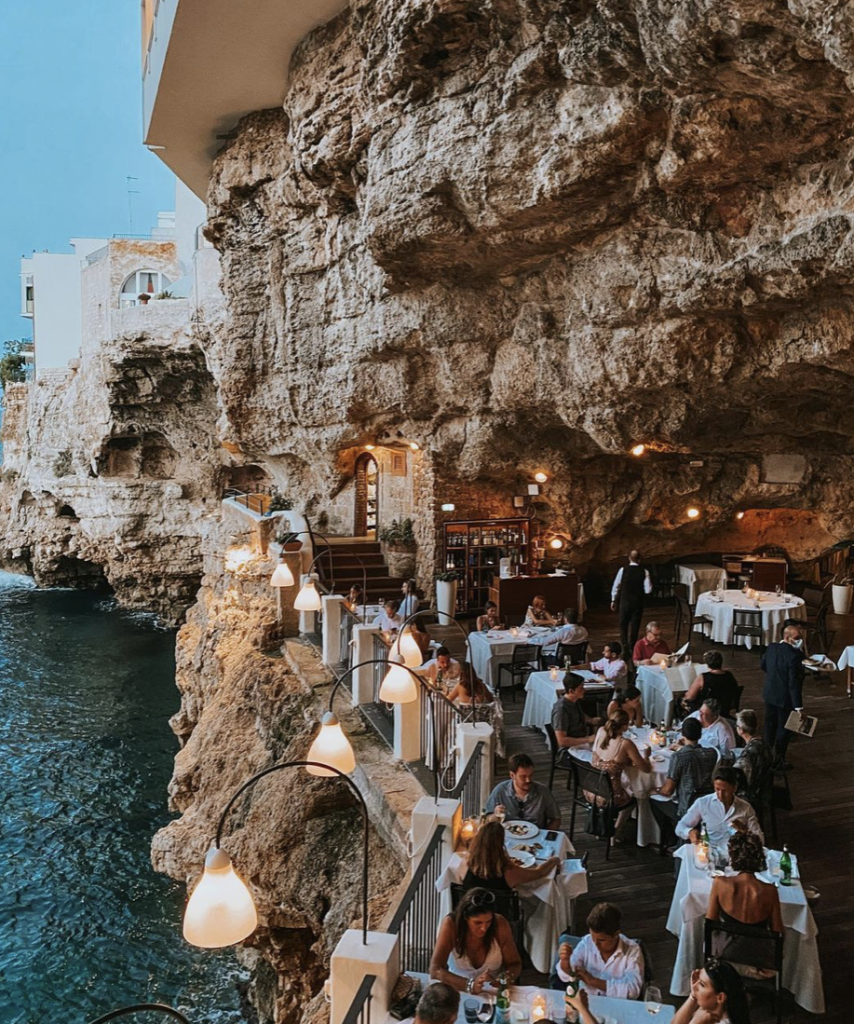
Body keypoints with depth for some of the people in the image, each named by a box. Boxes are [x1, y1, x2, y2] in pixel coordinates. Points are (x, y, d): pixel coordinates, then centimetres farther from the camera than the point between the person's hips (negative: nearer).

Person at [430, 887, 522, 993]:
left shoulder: (499, 924, -15)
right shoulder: (451, 925, -19)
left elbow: (515, 964, -3)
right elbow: (435, 970, -24)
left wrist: (507, 978, -25)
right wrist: (470, 985, -36)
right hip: (459, 991, 0)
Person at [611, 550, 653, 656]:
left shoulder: (623, 570, -7)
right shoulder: (644, 572, -7)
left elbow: (616, 587, -3)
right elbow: (648, 590, -10)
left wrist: (613, 601, 8)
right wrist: (640, 592, 11)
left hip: (624, 601, 0)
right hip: (638, 603, 0)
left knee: (623, 625, 11)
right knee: (634, 626, 11)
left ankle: (625, 648, 1)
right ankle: (632, 648, 15)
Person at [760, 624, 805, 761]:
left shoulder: (771, 647, -6)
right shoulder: (794, 656, -28)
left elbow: (763, 664, 11)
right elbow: (794, 684, -28)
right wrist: (799, 707, -23)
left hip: (769, 694, 7)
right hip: (785, 698, -7)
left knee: (770, 724, 23)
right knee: (784, 729, 9)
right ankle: (779, 759, 19)